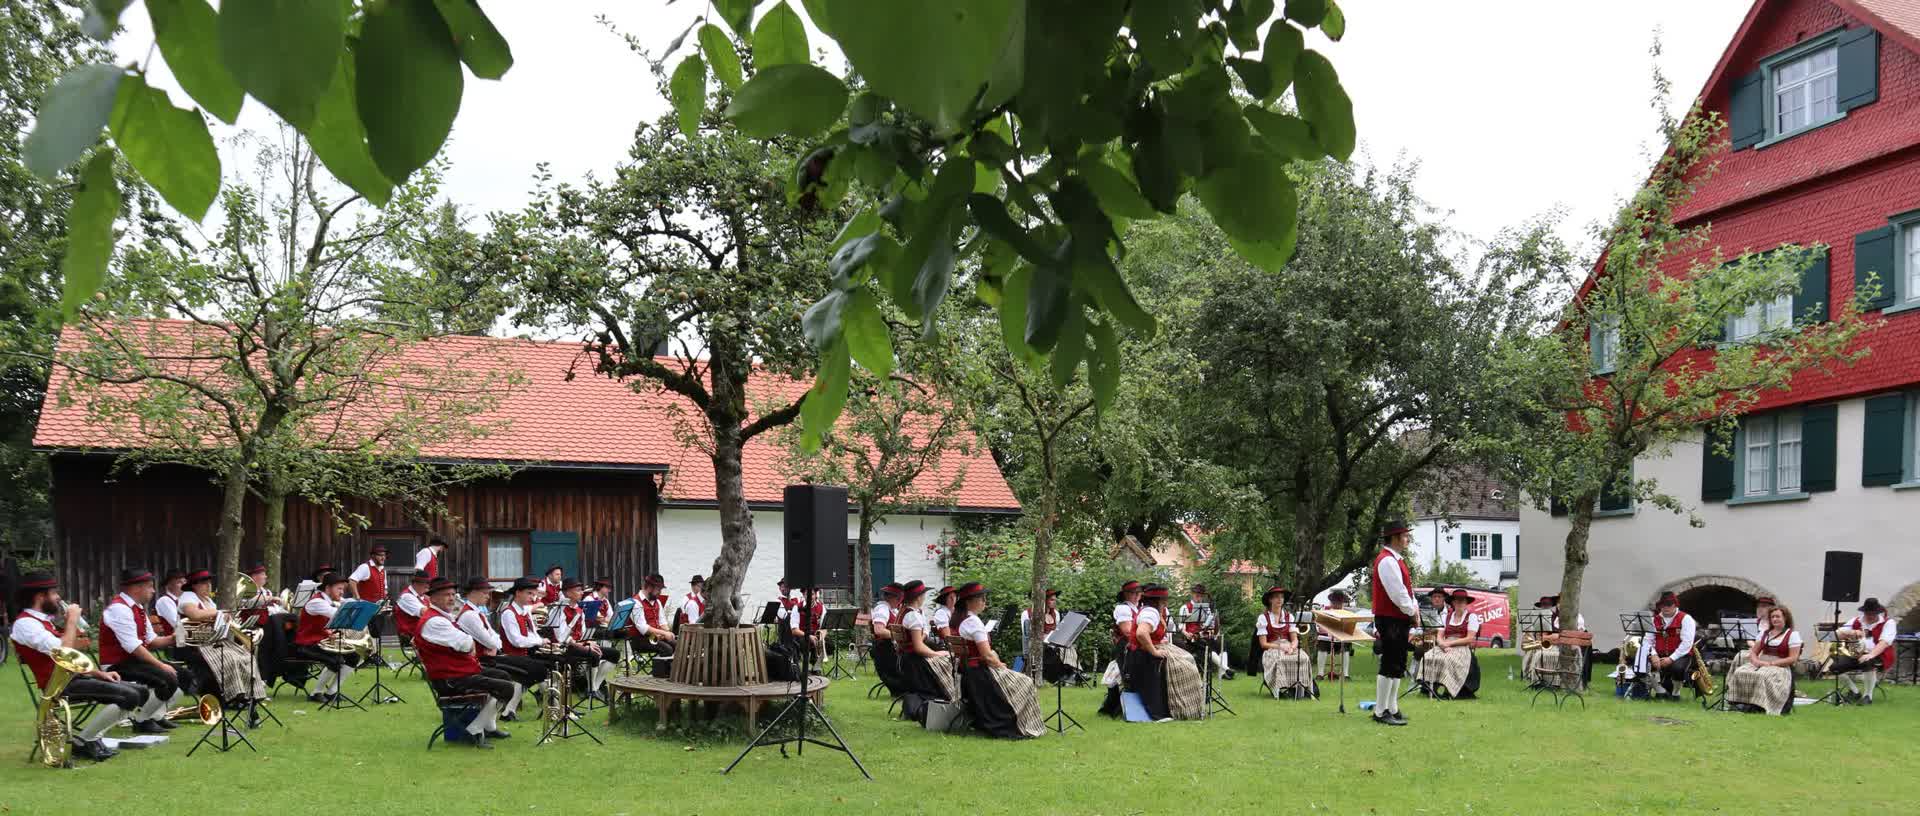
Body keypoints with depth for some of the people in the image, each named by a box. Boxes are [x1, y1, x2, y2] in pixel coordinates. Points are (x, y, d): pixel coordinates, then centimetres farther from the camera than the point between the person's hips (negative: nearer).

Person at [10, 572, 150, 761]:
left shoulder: (44, 620, 20)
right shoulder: (25, 623, -12)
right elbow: (63, 652, -25)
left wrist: (99, 673, 9)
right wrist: (72, 619, -13)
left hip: (74, 676, 10)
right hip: (59, 684, -10)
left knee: (140, 693, 1)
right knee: (129, 697, -23)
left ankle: (93, 738, -1)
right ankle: (83, 741, -11)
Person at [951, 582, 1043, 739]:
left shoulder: (958, 619, 9)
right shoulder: (974, 621, -20)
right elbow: (987, 656, -22)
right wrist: (1000, 665, -2)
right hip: (980, 674, -9)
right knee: (1024, 684, 3)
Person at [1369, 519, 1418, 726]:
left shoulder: (1396, 560, 17)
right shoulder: (1387, 561, -17)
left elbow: (1406, 589, 20)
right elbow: (1397, 593, -21)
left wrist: (1414, 608, 5)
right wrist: (1412, 612, -10)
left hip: (1400, 621, 11)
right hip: (1390, 621, -11)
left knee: (1398, 666, 15)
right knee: (1390, 666, -8)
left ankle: (1392, 709, 22)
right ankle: (1380, 712, -3)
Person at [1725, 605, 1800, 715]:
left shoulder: (1793, 635, 2)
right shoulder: (1764, 633, 18)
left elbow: (1793, 658, -6)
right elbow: (1753, 651, 18)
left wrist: (1771, 663, -14)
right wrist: (1755, 660, -6)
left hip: (1780, 667, -5)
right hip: (1760, 664, 5)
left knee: (1763, 676, -39)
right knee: (1739, 673, -25)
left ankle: (1758, 705, -33)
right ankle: (1741, 701, -24)